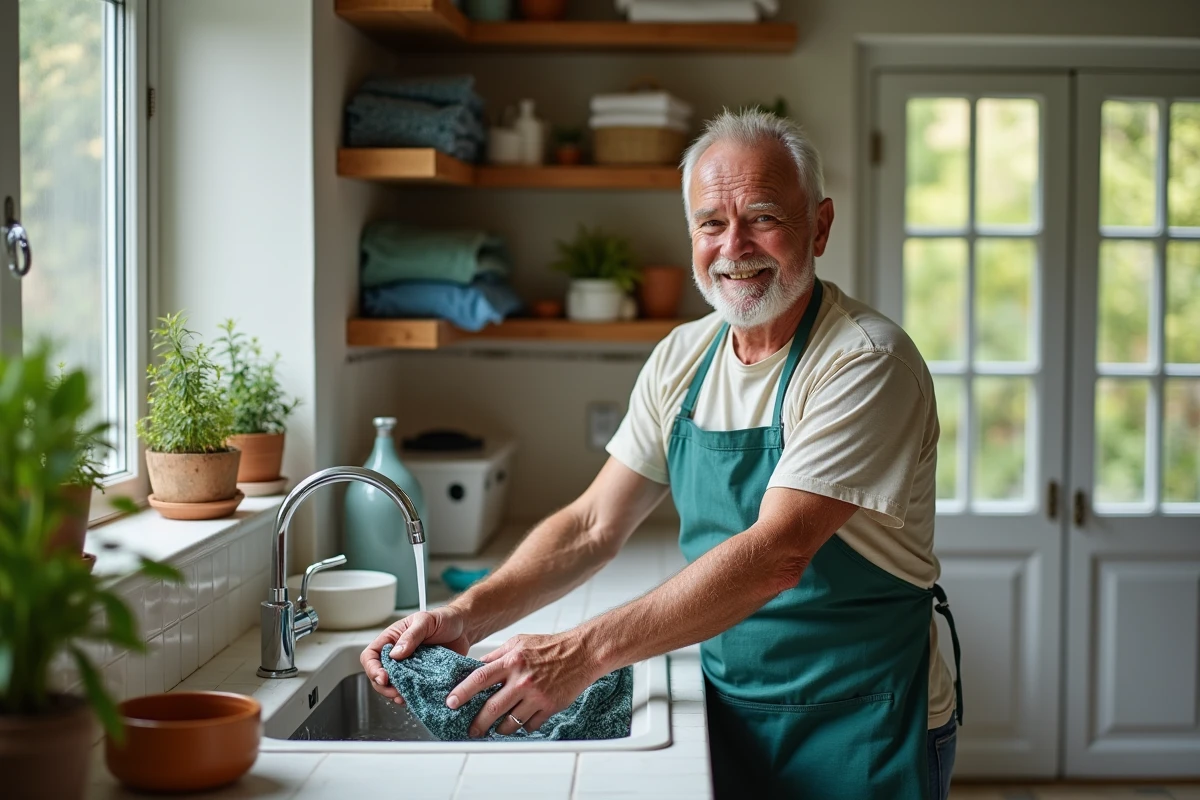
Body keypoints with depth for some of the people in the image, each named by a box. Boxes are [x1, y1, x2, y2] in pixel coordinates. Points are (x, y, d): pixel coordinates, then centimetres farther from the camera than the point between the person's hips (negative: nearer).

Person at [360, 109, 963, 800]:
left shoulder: (868, 364, -19)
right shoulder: (682, 360, 2)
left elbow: (775, 555, -28)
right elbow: (594, 527, 3)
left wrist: (584, 651, -32)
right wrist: (465, 619, -12)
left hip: (860, 725, -5)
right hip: (731, 710, 6)